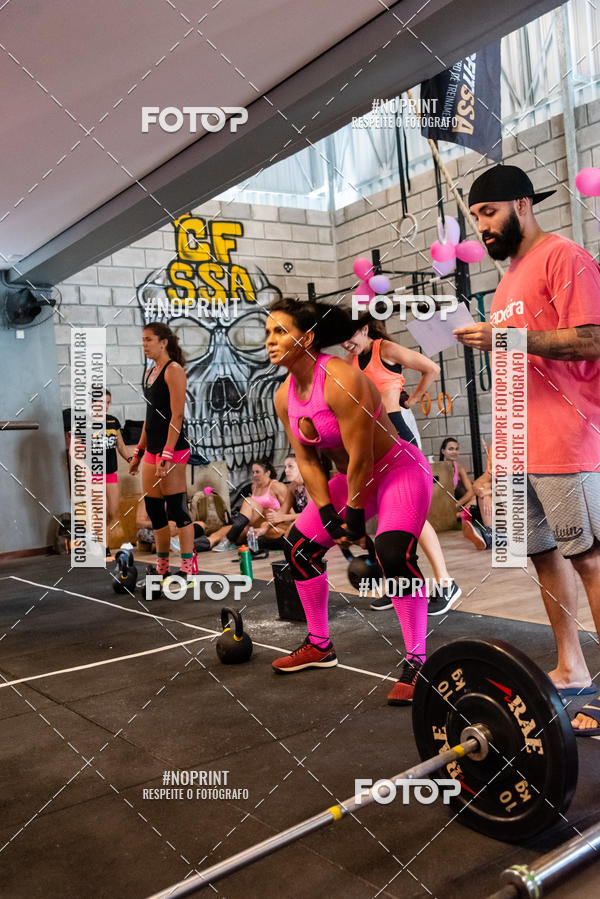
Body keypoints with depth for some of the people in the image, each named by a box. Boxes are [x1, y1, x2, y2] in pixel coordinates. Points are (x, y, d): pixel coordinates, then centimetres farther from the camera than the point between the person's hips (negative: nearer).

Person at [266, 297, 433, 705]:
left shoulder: (341, 380, -28)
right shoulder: (285, 397, -3)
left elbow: (360, 459, -25)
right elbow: (307, 460, 1)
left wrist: (355, 522, -18)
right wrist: (329, 516, -6)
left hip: (399, 469, -8)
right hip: (353, 478, 9)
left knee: (394, 554, -30)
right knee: (300, 546, 7)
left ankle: (417, 662, -12)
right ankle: (320, 646, 25)